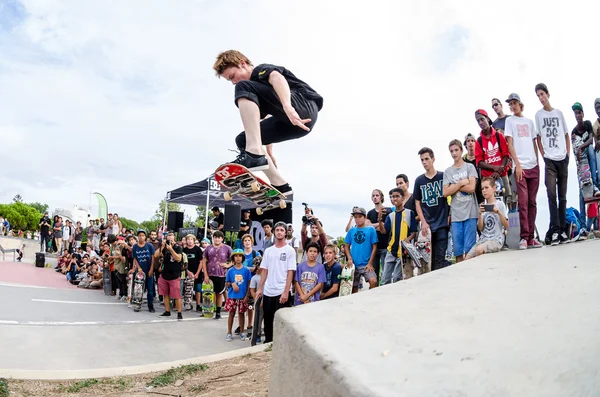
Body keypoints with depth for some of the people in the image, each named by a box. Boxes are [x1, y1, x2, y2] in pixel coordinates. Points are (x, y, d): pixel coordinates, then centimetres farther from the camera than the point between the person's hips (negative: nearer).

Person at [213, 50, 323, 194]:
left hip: (304, 109, -9)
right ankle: (280, 186, 2)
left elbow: (277, 78, -22)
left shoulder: (261, 69, 2)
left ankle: (254, 154, -33)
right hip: (289, 123, 9)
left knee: (244, 87, -19)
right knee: (242, 140, 11)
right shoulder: (255, 93, 28)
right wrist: (269, 152, 28)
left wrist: (287, 106, -40)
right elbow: (264, 120, 32)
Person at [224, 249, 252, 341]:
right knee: (231, 314, 6)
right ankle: (229, 333, 17)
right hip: (232, 296, 0)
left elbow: (249, 283, 0)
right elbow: (227, 283, 7)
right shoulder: (230, 270, -1)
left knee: (241, 313, 10)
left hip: (242, 296, 0)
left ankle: (242, 332, 24)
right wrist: (232, 284, -15)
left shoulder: (246, 270, -4)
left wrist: (247, 296, -5)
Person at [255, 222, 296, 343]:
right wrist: (260, 288, 5)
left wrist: (286, 292, -15)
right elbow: (264, 271, 12)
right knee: (267, 320, 13)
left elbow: (290, 273, -8)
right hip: (268, 292, 5)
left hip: (282, 292, -5)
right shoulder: (268, 251, 11)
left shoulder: (290, 250, -3)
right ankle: (268, 342, 27)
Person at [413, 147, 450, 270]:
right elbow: (417, 203, 8)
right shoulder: (419, 180, 7)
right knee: (428, 257, 4)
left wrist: (450, 215, -4)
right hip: (427, 224, 2)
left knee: (440, 258, -5)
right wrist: (423, 222, -2)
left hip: (442, 223, -2)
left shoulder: (443, 176, 2)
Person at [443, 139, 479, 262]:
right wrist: (461, 183, -5)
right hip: (455, 215, 2)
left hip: (470, 213, -2)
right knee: (458, 250, 4)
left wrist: (454, 186, -2)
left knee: (469, 249, -3)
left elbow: (471, 188, -7)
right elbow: (445, 193, 0)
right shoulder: (447, 171, 11)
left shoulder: (470, 167, 6)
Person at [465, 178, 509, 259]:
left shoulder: (500, 204, -1)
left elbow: (506, 226, -5)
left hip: (496, 239, -4)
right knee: (467, 259, -15)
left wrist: (498, 212, -17)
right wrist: (480, 214, -7)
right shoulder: (482, 206, 11)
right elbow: (480, 228, 6)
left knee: (479, 249, -32)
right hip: (483, 239, 4)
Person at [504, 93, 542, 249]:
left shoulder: (529, 122, 17)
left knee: (532, 202, 4)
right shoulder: (510, 121, 6)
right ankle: (524, 238, -6)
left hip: (534, 166, 4)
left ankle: (531, 237, 8)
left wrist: (538, 162, 9)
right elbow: (510, 144, -2)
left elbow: (534, 143, 18)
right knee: (523, 202, -9)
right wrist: (517, 164, -11)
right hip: (521, 166, -4)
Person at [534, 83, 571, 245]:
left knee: (562, 196, 6)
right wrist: (544, 155, -3)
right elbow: (538, 138, 6)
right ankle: (555, 230, -11)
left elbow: (567, 135, 15)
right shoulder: (538, 114, 5)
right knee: (551, 194, -13)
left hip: (563, 159, 3)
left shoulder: (559, 113, 10)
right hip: (549, 160, -2)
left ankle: (563, 230, 12)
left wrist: (568, 153, 5)